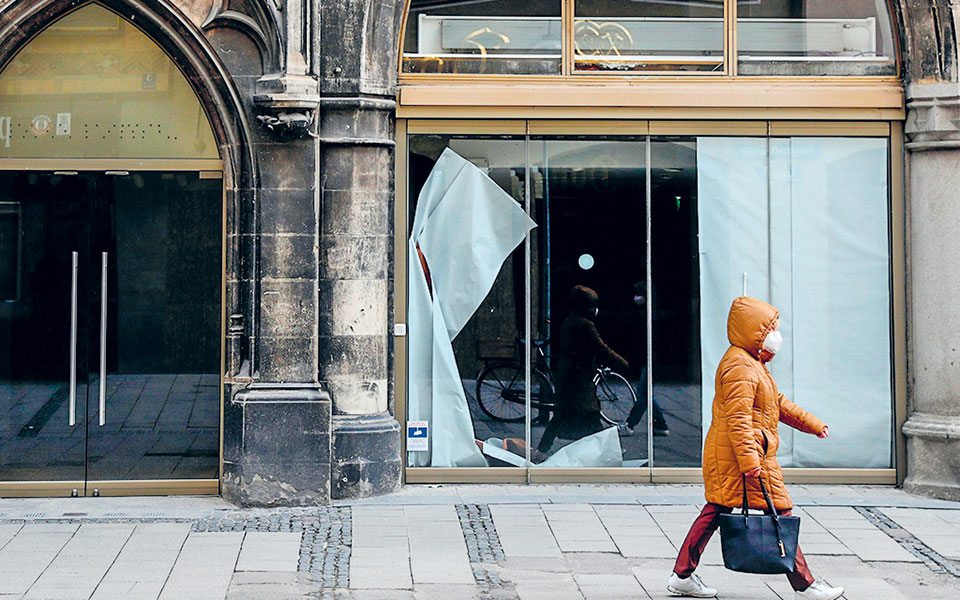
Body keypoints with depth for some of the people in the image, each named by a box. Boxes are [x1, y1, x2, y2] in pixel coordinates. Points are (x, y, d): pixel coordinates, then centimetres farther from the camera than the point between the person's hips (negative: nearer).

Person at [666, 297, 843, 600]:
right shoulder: (740, 367, -18)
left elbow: (777, 403, 29)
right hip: (739, 455, -11)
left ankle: (682, 575, 15)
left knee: (715, 512, 12)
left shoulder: (753, 363, 18)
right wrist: (750, 462, -30)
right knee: (779, 514, -4)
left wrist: (812, 424, 31)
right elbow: (738, 419, -25)